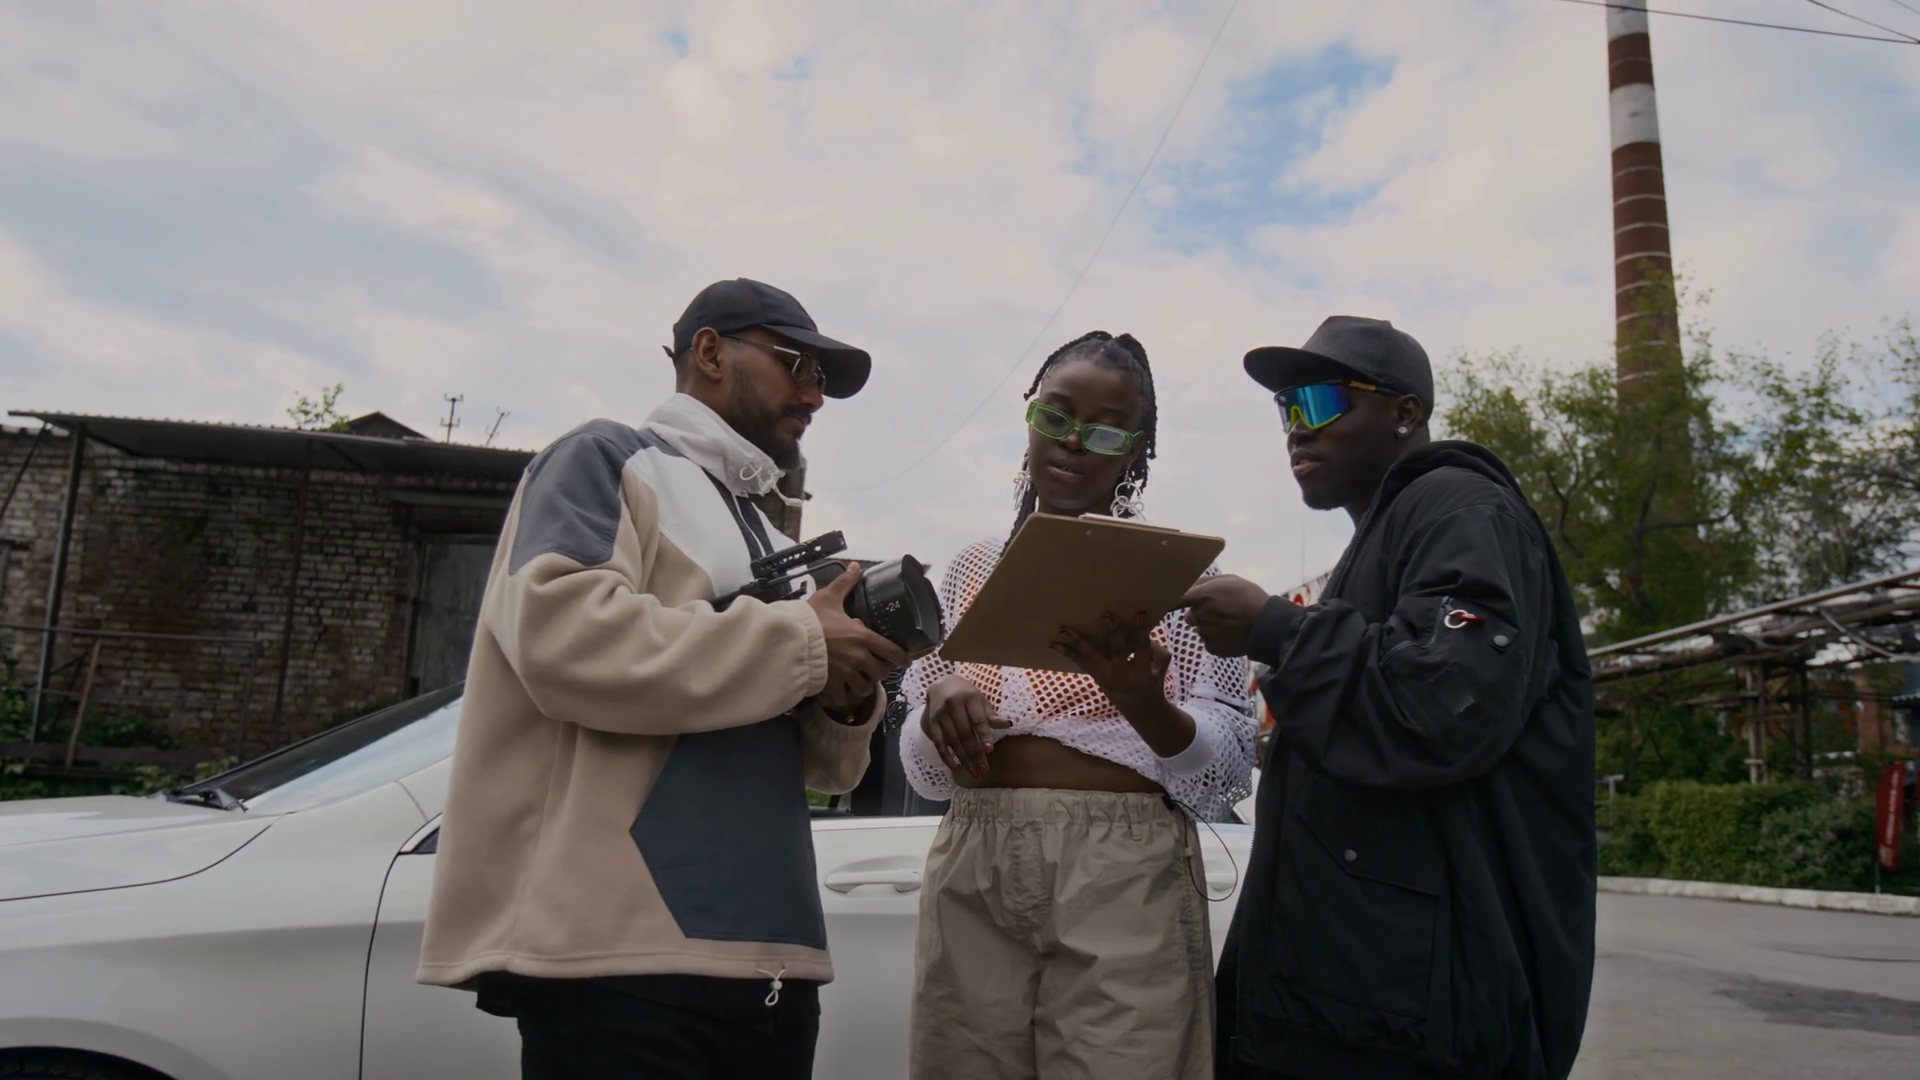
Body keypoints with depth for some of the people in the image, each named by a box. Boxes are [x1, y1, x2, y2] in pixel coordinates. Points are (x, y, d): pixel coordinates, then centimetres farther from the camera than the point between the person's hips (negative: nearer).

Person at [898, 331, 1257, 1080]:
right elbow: (925, 773, 13)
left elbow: (1226, 779, -4)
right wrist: (940, 706, -9)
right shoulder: (971, 571, 11)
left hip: (1126, 884, -3)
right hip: (972, 882, 3)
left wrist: (1142, 701, -23)